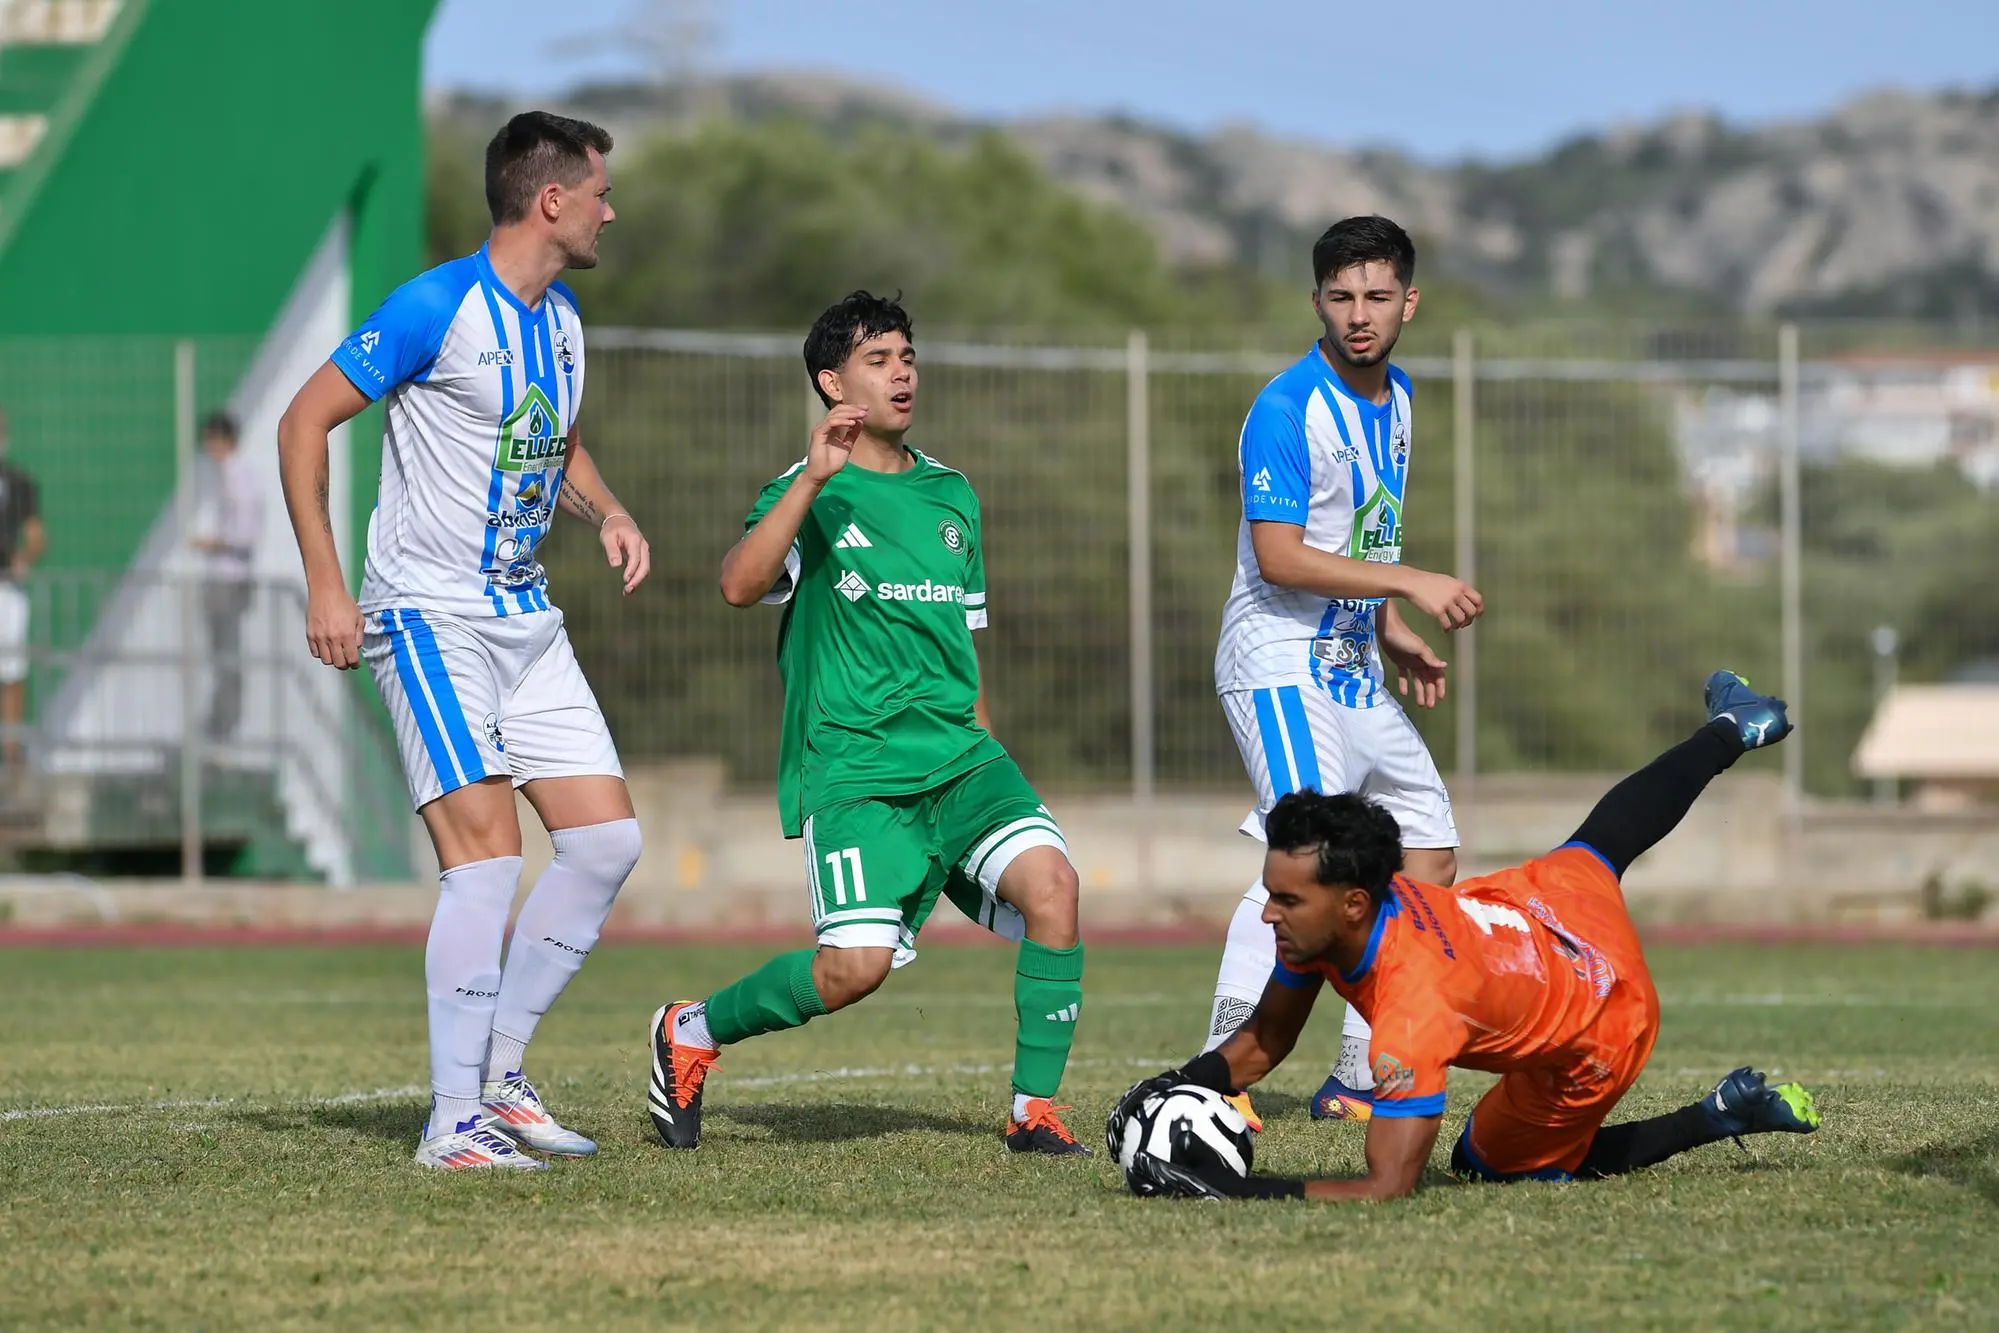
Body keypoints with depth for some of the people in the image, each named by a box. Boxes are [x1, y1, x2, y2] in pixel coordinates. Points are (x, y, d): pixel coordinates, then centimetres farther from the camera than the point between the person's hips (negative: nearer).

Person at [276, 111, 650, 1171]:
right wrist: (323, 583, -17)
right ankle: (452, 1125, -11)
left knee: (607, 839, 2)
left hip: (527, 623, 9)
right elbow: (303, 421, -12)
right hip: (429, 617, -9)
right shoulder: (439, 308, -14)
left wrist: (607, 513, 7)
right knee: (486, 854, -16)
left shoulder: (559, 318, 12)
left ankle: (497, 1074, 13)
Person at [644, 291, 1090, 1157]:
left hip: (959, 758, 5)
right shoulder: (809, 491, -1)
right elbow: (739, 586, -20)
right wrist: (813, 479, -27)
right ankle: (690, 1033, 9)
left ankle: (1035, 1110, -11)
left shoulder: (950, 495, 17)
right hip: (852, 767, -5)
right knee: (857, 964, -18)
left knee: (1050, 881, -20)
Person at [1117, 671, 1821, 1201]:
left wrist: (1231, 1190, -56)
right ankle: (1733, 728, 65)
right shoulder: (1323, 913, -26)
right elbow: (1262, 1043, -11)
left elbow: (1388, 1189, -50)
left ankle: (1724, 1113, 12)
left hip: (1598, 1033, -7)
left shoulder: (1414, 1008, -48)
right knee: (1602, 841, 38)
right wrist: (1179, 1085, -31)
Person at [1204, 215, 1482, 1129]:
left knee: (1429, 863, 11)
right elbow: (1281, 557, -23)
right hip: (1283, 665, -9)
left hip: (1353, 668, 9)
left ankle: (1356, 1082, 17)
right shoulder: (1288, 410, -16)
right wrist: (1410, 585, -24)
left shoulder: (1393, 399, 12)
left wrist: (1393, 638, 16)